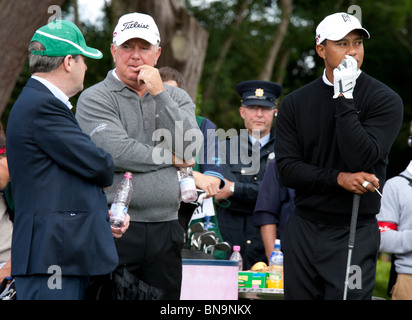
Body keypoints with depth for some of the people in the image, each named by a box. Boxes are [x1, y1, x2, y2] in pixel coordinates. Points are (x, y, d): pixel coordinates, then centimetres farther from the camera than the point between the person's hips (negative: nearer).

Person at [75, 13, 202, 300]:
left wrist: (159, 93, -5)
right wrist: (170, 158, -1)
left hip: (165, 230, 4)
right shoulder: (95, 99, 0)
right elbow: (118, 153, -14)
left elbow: (191, 148, -2)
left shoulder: (176, 98, 15)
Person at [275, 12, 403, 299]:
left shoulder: (385, 100, -3)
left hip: (354, 232, -3)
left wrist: (344, 99, -17)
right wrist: (339, 178, -14)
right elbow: (287, 169, 0)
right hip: (304, 230, 4)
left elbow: (361, 159, -16)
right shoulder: (295, 103, 8)